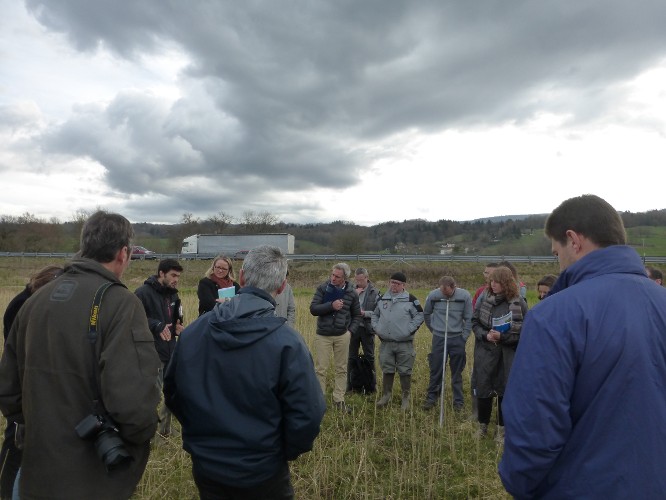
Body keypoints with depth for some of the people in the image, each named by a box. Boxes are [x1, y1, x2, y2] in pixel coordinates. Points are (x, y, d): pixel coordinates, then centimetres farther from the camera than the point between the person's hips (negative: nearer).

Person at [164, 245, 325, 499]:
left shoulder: (192, 331, -9)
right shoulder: (286, 342, -23)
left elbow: (172, 392, 3)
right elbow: (306, 415, -22)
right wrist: (287, 452, -1)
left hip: (205, 466, 4)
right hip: (261, 473, -3)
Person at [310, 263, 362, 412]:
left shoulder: (351, 293, 0)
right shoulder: (323, 288, -6)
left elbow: (357, 315, 11)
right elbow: (313, 309, -11)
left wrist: (351, 331, -1)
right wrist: (331, 306, -22)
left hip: (342, 336, 2)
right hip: (323, 335, -2)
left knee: (341, 369, 10)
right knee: (320, 369, 2)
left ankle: (338, 400, 22)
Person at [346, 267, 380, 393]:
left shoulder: (374, 293, -4)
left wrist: (364, 313, -18)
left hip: (367, 329, -2)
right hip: (353, 327, 2)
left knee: (369, 357, 10)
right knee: (352, 357, 10)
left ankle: (372, 385, 23)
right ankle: (350, 385, 22)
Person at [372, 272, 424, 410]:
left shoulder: (410, 299, -4)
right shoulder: (382, 299, 10)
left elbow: (420, 315, -2)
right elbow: (375, 314, 21)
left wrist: (410, 329, -9)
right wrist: (376, 327, 7)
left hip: (404, 343, -3)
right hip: (386, 343, 4)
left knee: (405, 371, 4)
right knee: (387, 370, 12)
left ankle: (406, 398, 18)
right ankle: (386, 396, 25)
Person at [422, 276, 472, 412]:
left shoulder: (465, 296, -11)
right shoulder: (433, 295, -9)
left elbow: (468, 319, -2)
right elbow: (426, 314, 8)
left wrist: (464, 337, -3)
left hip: (457, 339, 0)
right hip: (438, 338, 1)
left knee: (457, 372, 10)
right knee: (435, 371, 8)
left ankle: (458, 401, 23)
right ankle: (431, 398, 21)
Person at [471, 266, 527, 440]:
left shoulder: (519, 303, -8)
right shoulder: (485, 300, 0)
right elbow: (475, 322, 6)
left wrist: (502, 336, -18)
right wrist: (484, 335, -12)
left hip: (509, 355, -2)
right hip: (485, 352, 2)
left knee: (505, 391, 10)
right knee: (483, 390, 9)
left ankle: (501, 429, 27)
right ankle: (482, 425, 29)